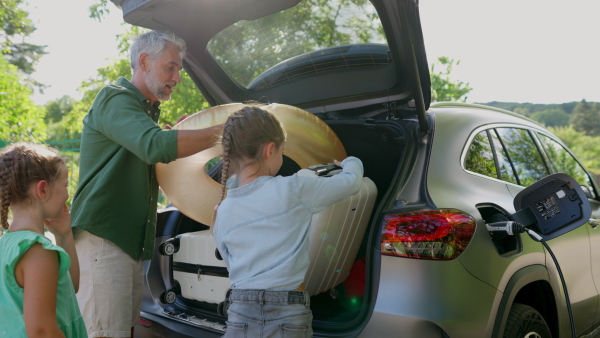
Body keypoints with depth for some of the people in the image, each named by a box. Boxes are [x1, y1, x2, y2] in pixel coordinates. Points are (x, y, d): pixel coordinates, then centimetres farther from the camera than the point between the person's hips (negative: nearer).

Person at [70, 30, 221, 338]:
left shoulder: (145, 110, 22)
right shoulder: (115, 99, -9)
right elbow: (156, 146, -26)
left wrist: (179, 134, 7)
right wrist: (224, 132, -23)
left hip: (130, 243, 9)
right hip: (101, 239, -9)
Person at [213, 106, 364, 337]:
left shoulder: (222, 213, 3)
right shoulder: (293, 190, -9)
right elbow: (352, 181, 6)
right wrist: (351, 163, 28)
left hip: (240, 318, 4)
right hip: (289, 317, -3)